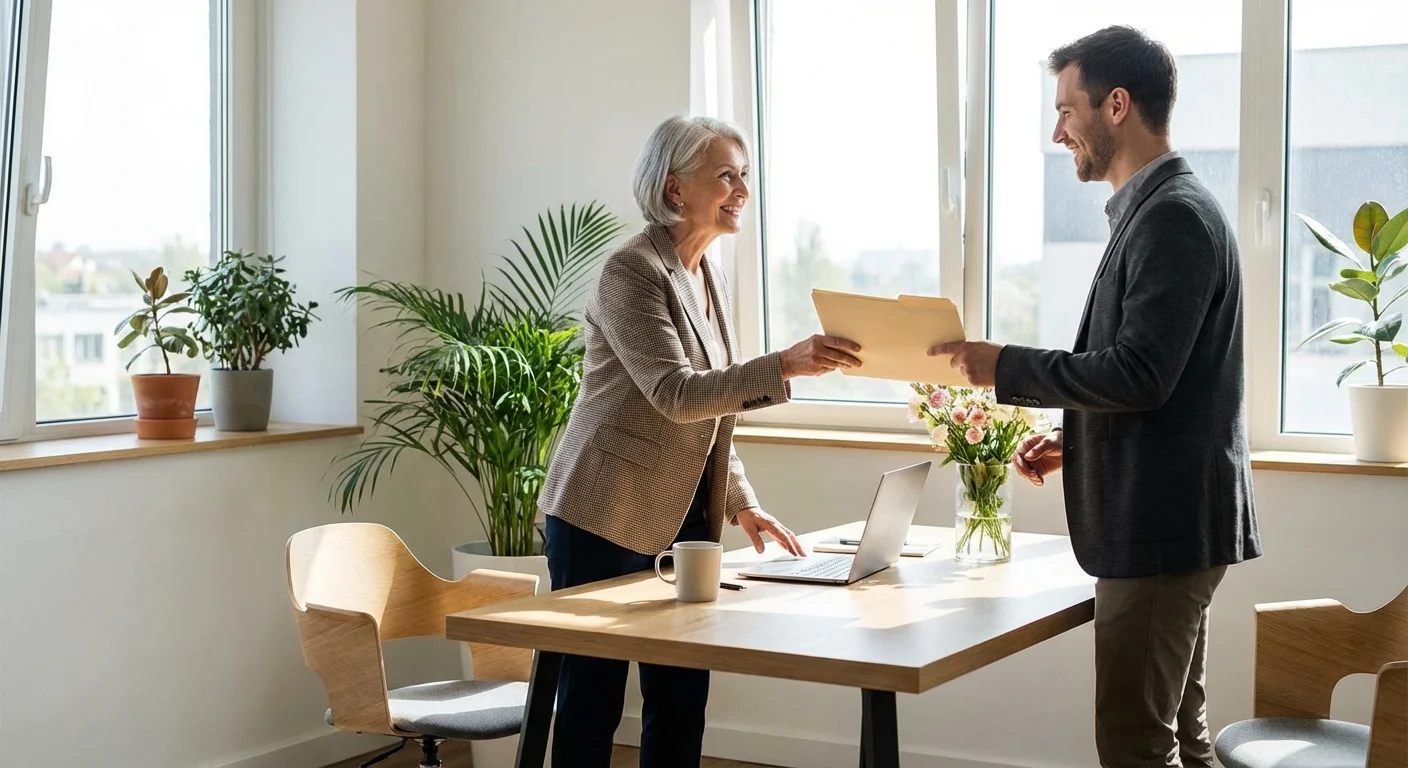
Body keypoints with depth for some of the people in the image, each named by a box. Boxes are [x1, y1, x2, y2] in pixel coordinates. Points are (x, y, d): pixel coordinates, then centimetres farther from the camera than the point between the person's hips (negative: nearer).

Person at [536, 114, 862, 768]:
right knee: (593, 699, 0)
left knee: (683, 700, 8)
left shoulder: (712, 281, 12)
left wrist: (741, 502, 9)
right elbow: (675, 395, -25)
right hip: (608, 518, -8)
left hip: (684, 518, 8)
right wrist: (784, 365, -34)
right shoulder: (631, 271, -13)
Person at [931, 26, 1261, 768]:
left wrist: (1004, 366, -15)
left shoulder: (1172, 215, -16)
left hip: (1162, 522, -10)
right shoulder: (1155, 210, 15)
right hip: (1165, 519, 10)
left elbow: (1139, 373, -23)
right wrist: (1073, 440, 12)